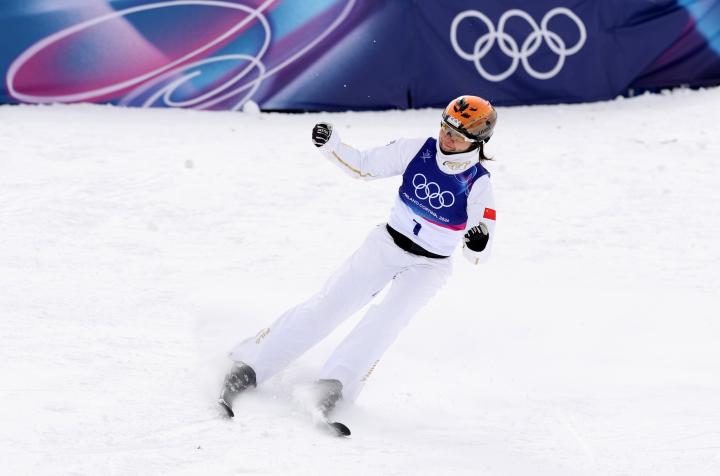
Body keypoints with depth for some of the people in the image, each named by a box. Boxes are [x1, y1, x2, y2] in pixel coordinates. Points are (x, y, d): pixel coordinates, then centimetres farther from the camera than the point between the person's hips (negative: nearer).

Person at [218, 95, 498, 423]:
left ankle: (334, 387, -30)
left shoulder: (479, 184, -16)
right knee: (329, 305, -9)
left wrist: (479, 243, -39)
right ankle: (248, 366, -7)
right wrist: (330, 145, -20)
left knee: (388, 318, -28)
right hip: (387, 244, 2)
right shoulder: (417, 151, -10)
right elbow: (363, 166, -3)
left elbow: (477, 255, -15)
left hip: (429, 266, -2)